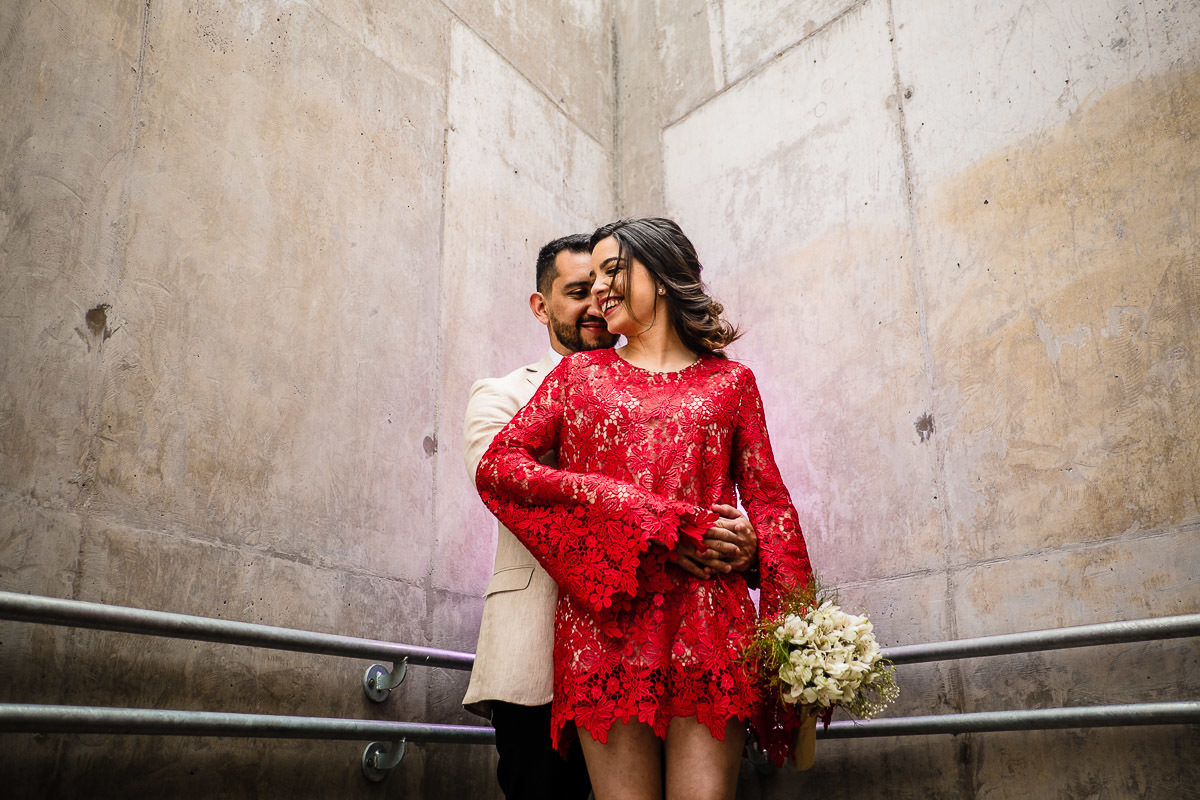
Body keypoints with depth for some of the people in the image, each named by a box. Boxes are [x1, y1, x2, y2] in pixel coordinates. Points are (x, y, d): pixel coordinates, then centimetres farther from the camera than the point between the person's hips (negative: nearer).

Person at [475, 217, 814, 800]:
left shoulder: (730, 381, 14)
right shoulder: (579, 372, 17)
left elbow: (768, 504, 9)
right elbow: (495, 465, 8)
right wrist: (601, 493, -7)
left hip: (707, 620, 0)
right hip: (606, 619, 1)